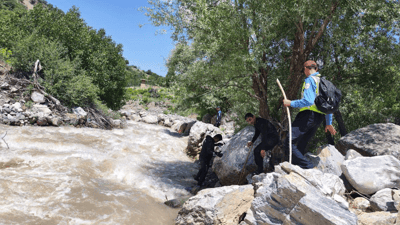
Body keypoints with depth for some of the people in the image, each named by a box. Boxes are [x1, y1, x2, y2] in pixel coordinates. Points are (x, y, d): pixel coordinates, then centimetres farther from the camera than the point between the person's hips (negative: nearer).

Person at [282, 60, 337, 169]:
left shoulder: (310, 80, -5)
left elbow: (308, 101, -20)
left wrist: (291, 103, -11)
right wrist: (329, 123, 28)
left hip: (308, 115, -9)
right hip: (319, 117, 9)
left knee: (288, 144, -13)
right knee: (301, 146, 14)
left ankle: (309, 167, -18)